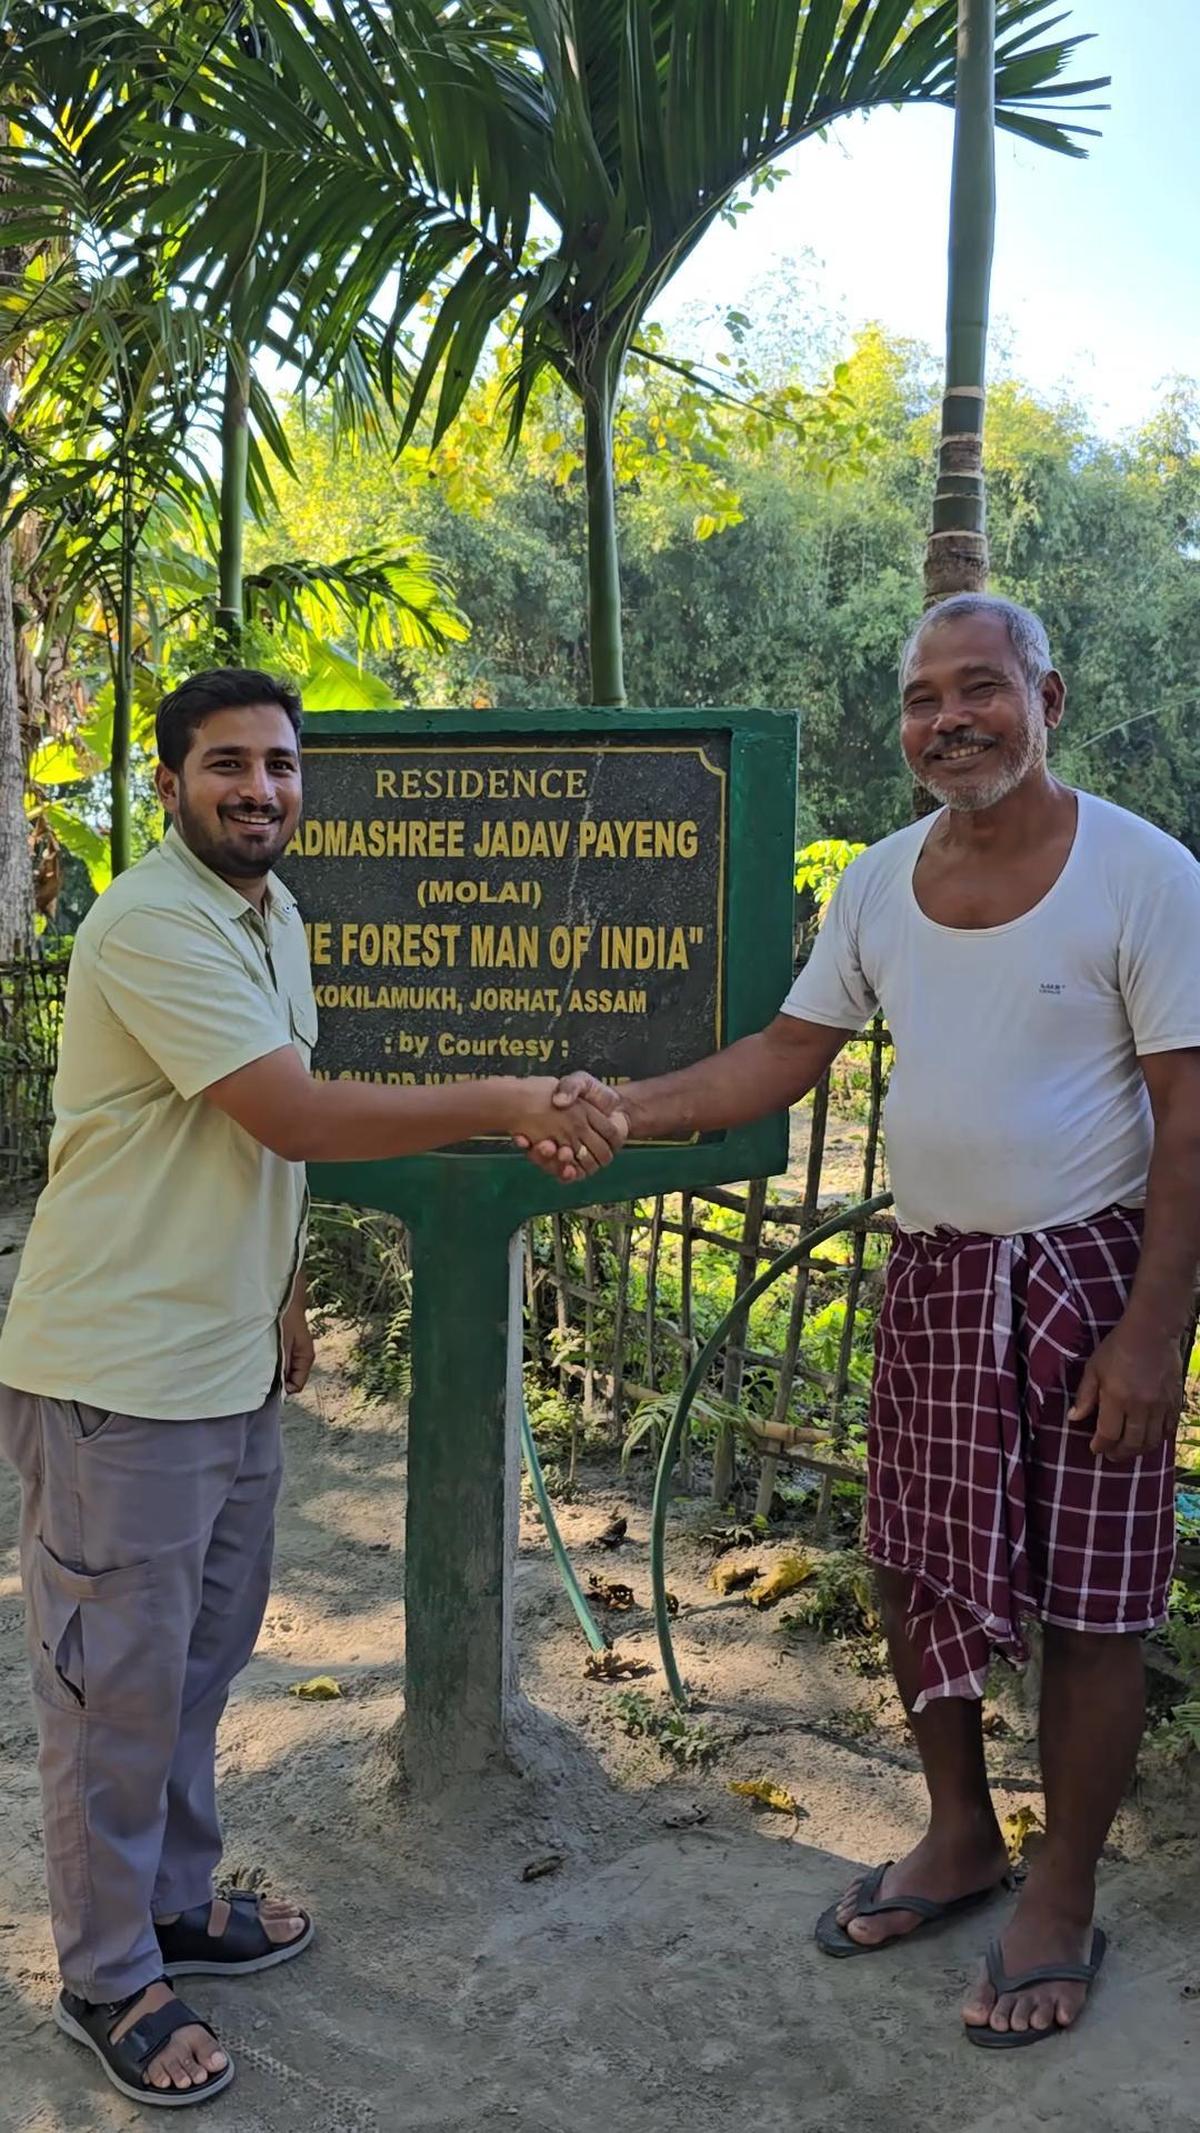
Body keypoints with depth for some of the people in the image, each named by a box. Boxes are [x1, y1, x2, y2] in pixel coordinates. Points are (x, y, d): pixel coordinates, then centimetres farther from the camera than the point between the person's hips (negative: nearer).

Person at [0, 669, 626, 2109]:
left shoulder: (273, 914, 11)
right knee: (118, 1683, 5)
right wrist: (506, 1105, -23)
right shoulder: (153, 926, -20)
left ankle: (176, 1904, 39)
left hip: (229, 1364, 9)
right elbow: (295, 1119, -26)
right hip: (119, 1378, -9)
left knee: (200, 1660, 20)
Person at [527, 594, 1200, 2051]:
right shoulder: (882, 882, 3)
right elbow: (787, 1054, 5)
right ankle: (959, 1835, 37)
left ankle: (1062, 1899, 26)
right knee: (915, 1565, 14)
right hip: (931, 1275, 5)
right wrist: (630, 1109, -10)